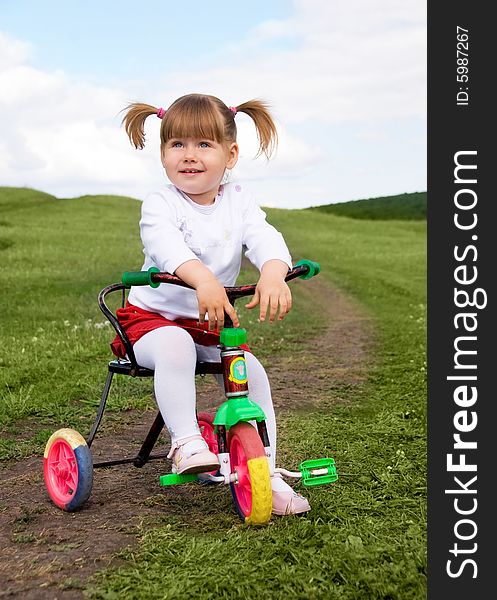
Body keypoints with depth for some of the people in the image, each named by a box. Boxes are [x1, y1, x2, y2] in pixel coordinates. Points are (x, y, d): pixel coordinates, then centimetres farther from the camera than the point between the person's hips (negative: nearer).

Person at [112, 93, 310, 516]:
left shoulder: (239, 201, -1)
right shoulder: (160, 204, -14)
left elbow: (264, 237, -20)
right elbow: (166, 244, -36)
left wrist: (273, 273, -45)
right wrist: (203, 278, -57)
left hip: (211, 324, 4)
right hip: (153, 316, -4)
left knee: (252, 371, -13)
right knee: (176, 346, -36)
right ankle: (185, 442, -27)